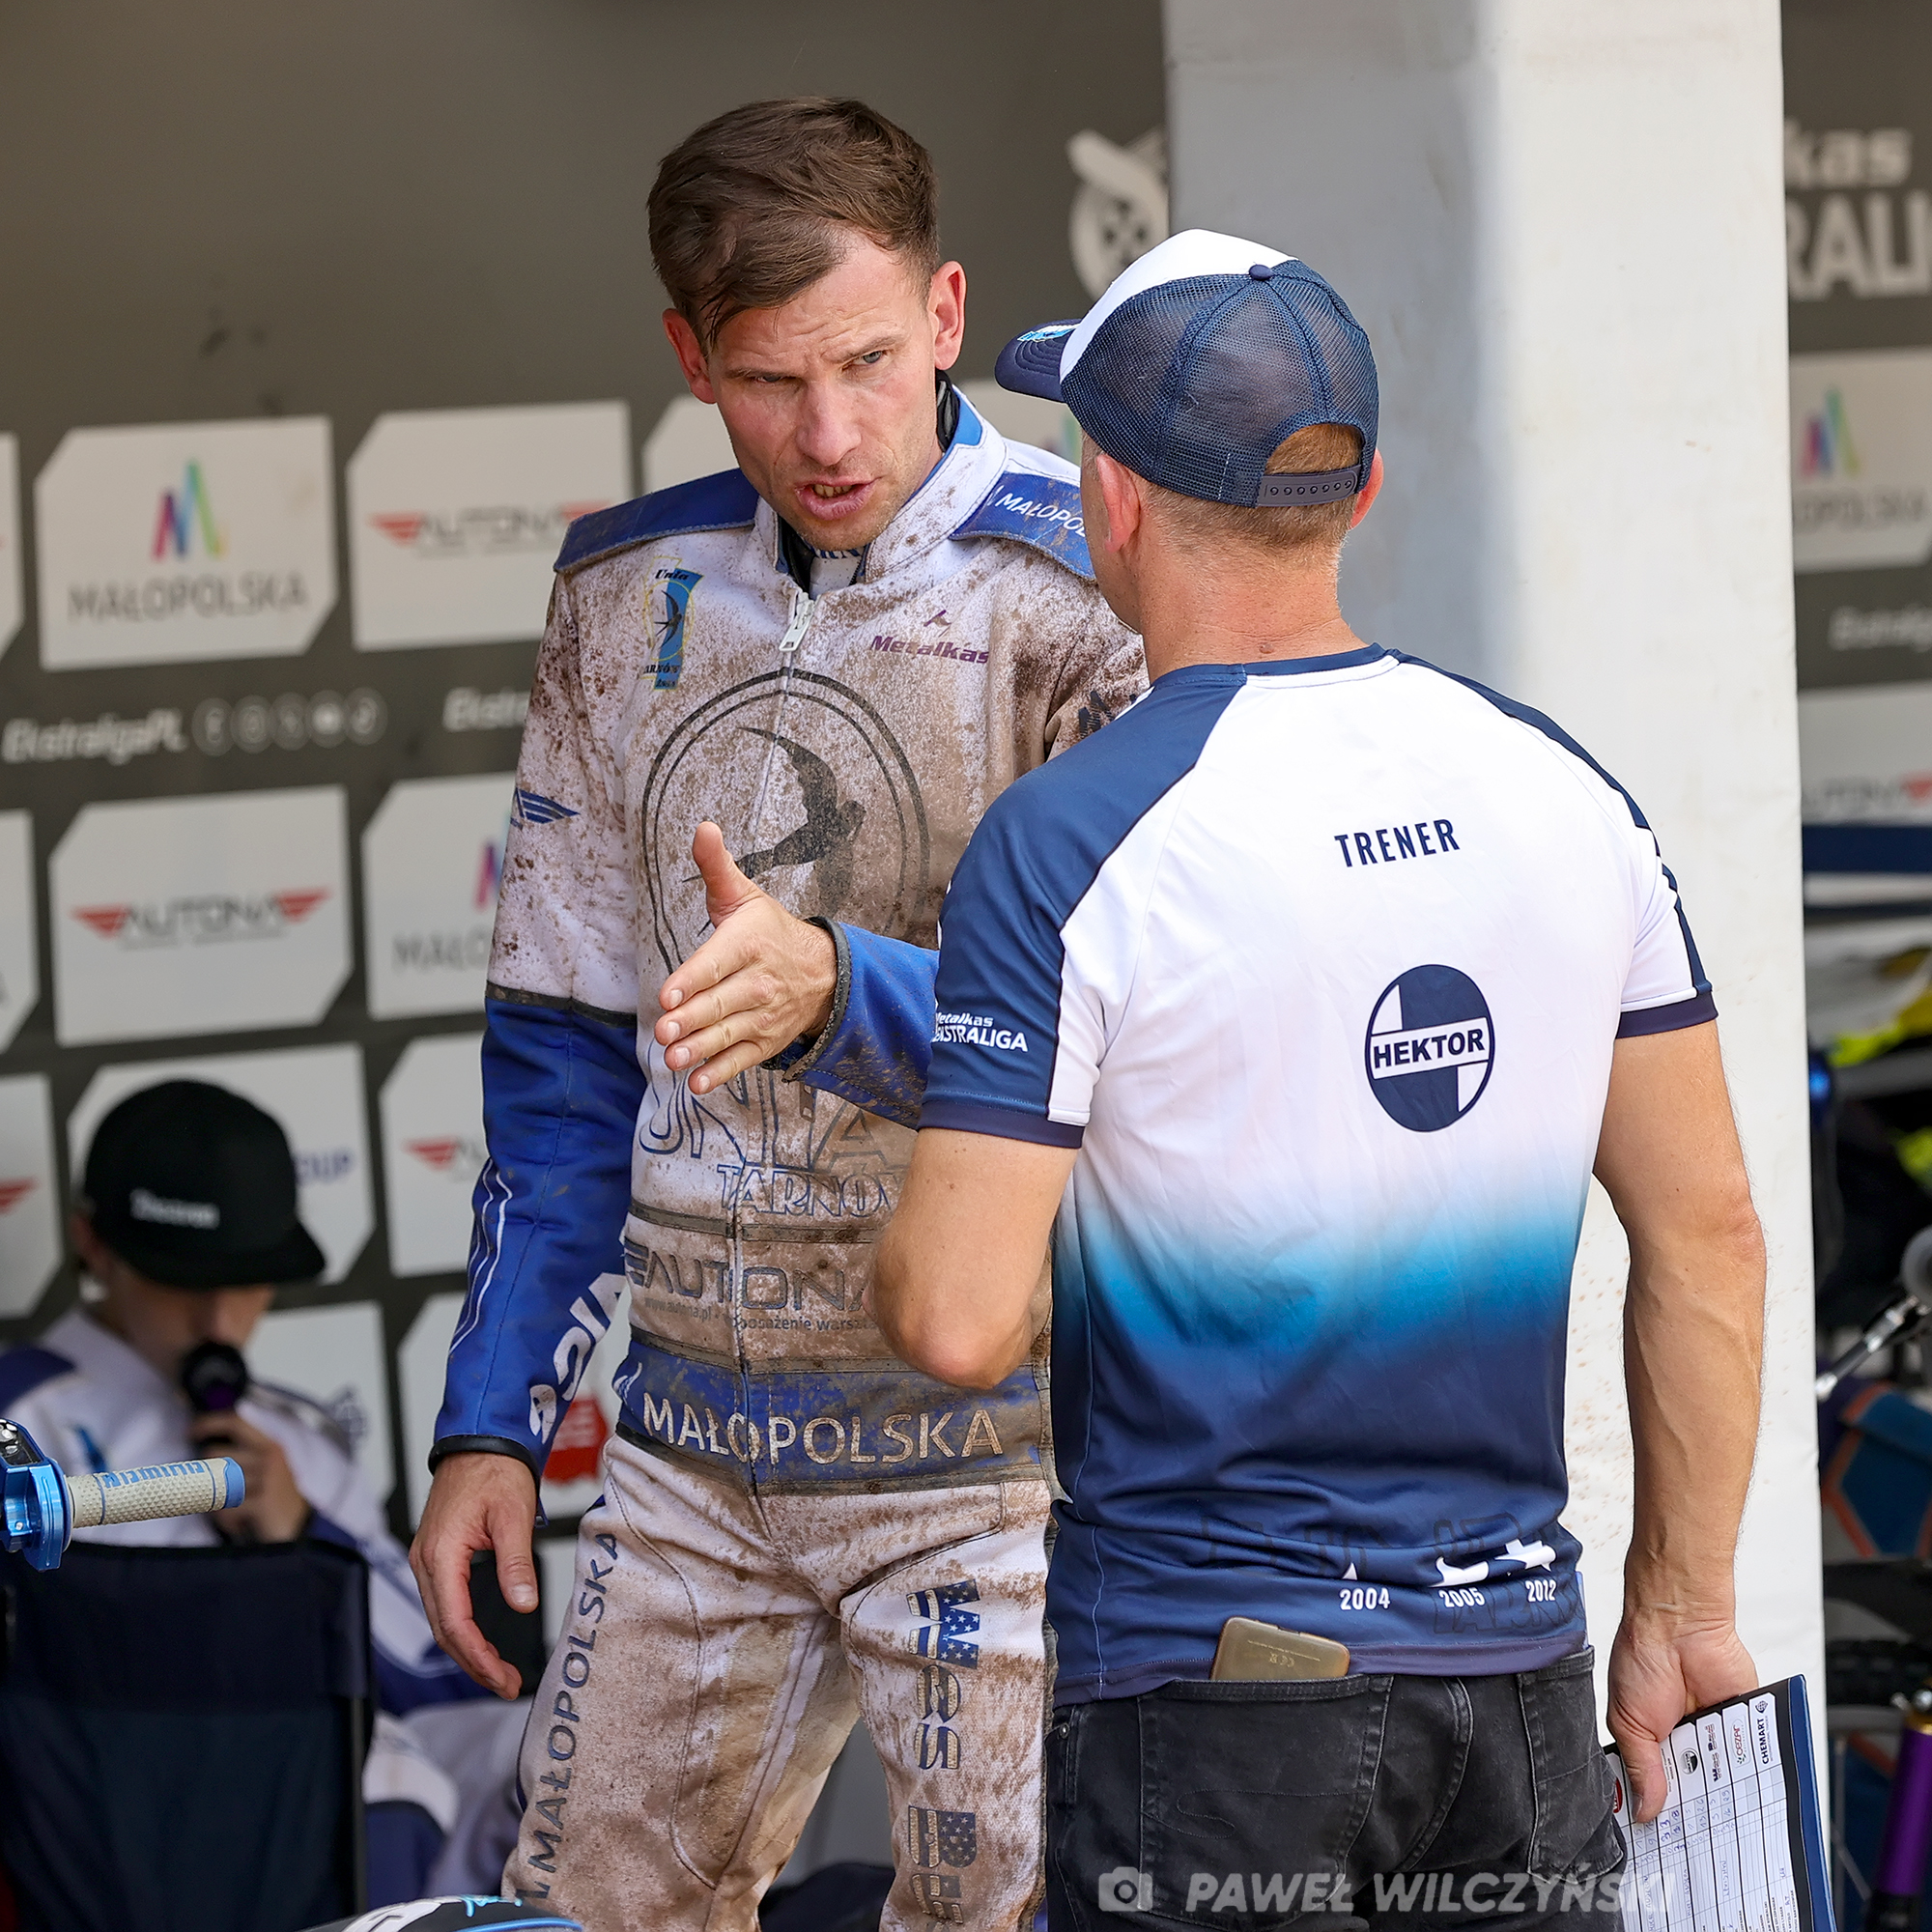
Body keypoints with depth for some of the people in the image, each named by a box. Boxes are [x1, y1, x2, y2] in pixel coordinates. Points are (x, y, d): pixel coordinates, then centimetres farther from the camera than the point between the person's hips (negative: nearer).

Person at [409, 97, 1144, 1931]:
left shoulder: (1090, 596, -8)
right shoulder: (631, 594, 9)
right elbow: (565, 1043, 14)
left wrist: (834, 987, -34)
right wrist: (492, 1419, 10)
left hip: (987, 1435, -5)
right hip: (698, 1434, 5)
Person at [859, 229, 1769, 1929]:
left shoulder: (1069, 843, -12)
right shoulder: (1563, 788, 3)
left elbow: (963, 1322, -16)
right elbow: (1709, 1235, 7)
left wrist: (899, 1263, 7)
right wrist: (1684, 1606, 16)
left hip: (1207, 1668, -4)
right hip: (1517, 1658, 5)